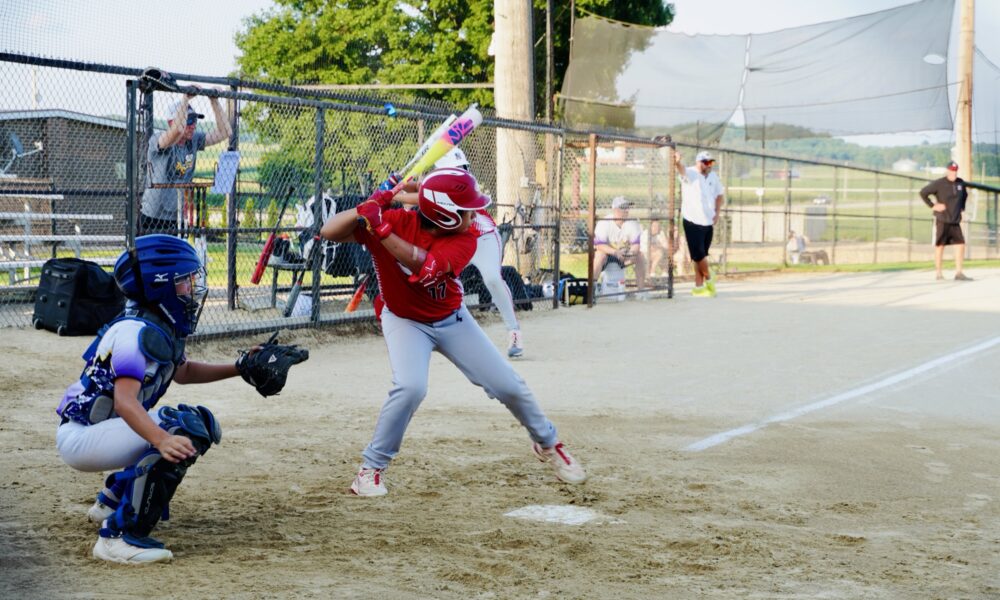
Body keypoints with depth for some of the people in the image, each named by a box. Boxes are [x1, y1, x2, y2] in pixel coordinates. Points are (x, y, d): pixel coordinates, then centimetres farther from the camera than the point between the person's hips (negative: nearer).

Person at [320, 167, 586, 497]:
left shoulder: (464, 239, -21)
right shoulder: (396, 220, -23)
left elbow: (425, 266, -41)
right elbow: (329, 232, -27)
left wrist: (381, 228, -48)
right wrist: (366, 208, -43)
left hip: (452, 319, 3)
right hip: (405, 320, -3)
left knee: (509, 385, 4)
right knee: (411, 387, -29)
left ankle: (548, 444, 31)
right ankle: (371, 468, -12)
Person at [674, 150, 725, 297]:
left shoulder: (713, 177, 9)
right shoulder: (690, 174, -10)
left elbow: (719, 195, 22)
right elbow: (682, 170, -33)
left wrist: (717, 213, 8)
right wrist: (678, 162, -57)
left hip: (708, 222, 5)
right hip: (693, 222, -5)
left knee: (701, 256, 9)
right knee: (699, 254, -8)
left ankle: (699, 286, 14)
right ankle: (709, 278, 15)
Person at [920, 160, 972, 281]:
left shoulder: (961, 183, 7)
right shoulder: (939, 184, -10)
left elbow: (965, 195, 27)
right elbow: (923, 193, -10)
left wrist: (962, 207, 16)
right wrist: (932, 206, -12)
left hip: (955, 221, 5)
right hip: (942, 221, -5)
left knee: (960, 244, -3)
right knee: (940, 245, 2)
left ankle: (958, 273, -1)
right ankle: (938, 273, 9)